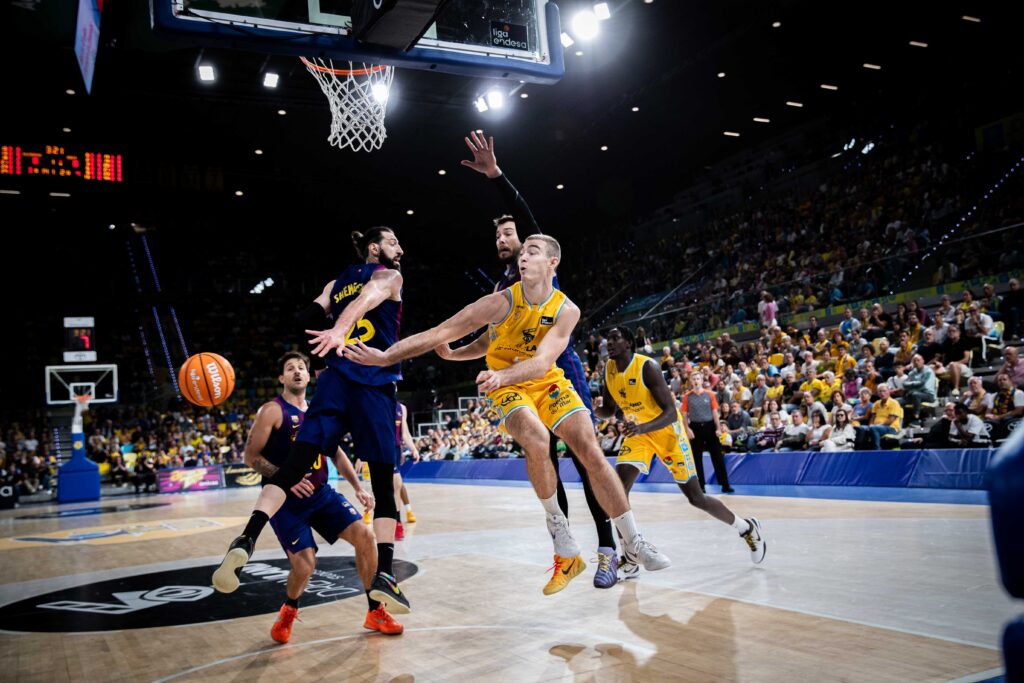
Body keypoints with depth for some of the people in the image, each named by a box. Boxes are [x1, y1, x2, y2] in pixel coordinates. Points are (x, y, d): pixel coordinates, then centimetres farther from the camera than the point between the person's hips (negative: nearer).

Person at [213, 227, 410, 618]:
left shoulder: (336, 282, 25)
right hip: (376, 384, -4)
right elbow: (368, 295, -12)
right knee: (383, 481, 1)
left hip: (336, 378, 4)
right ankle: (384, 574, -6)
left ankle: (247, 540, -28)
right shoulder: (390, 276, 10)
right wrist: (340, 329, -30)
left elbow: (307, 319, 12)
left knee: (298, 460, -8)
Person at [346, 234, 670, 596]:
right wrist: (385, 356, -31)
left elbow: (541, 362, -27)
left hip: (548, 383, 3)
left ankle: (633, 542, 1)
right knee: (536, 439, -33)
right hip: (508, 388, -2)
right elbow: (441, 332, -24)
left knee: (591, 450, -11)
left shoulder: (567, 310, -14)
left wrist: (502, 374, -47)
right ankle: (559, 529, -15)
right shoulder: (503, 302, -20)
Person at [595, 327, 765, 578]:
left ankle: (747, 528, 27)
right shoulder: (609, 369, -6)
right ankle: (630, 560, -6)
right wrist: (595, 409, -18)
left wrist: (643, 427, -46)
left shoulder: (647, 366, -26)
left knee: (696, 497, 2)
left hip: (667, 430, -5)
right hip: (638, 431, 6)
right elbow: (609, 410, 6)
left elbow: (671, 413, -29)